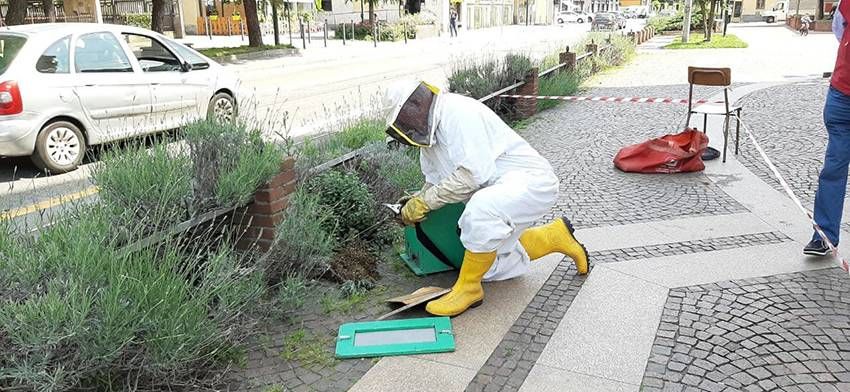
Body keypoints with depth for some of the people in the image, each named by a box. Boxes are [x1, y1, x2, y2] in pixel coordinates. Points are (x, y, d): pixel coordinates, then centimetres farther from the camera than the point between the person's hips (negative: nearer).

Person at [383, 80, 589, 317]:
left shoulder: (457, 113, -21)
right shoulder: (430, 131, 10)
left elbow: (474, 173, -29)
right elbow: (435, 179, 17)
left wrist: (426, 201, -23)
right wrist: (416, 202, -1)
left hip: (529, 180, -11)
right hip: (498, 191, 11)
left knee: (481, 209, -40)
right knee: (490, 268, 14)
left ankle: (468, 288, -19)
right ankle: (556, 236, 28)